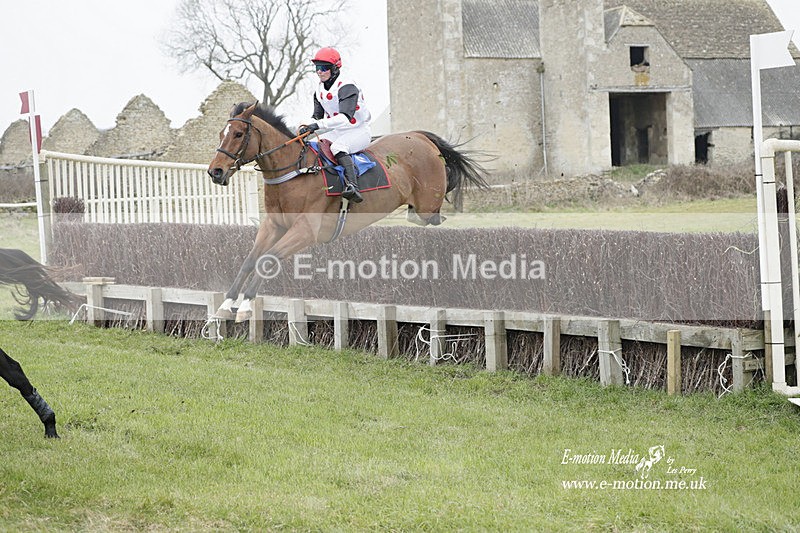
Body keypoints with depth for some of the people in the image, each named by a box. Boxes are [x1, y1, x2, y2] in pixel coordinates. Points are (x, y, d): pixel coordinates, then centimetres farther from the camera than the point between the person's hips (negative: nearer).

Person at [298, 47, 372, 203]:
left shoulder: (346, 87, -20)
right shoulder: (320, 88, 7)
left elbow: (345, 117, -33)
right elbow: (317, 115, 11)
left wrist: (318, 125, -41)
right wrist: (307, 127, -12)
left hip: (359, 131, -9)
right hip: (338, 132, 9)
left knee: (337, 147, -37)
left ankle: (352, 186, -52)